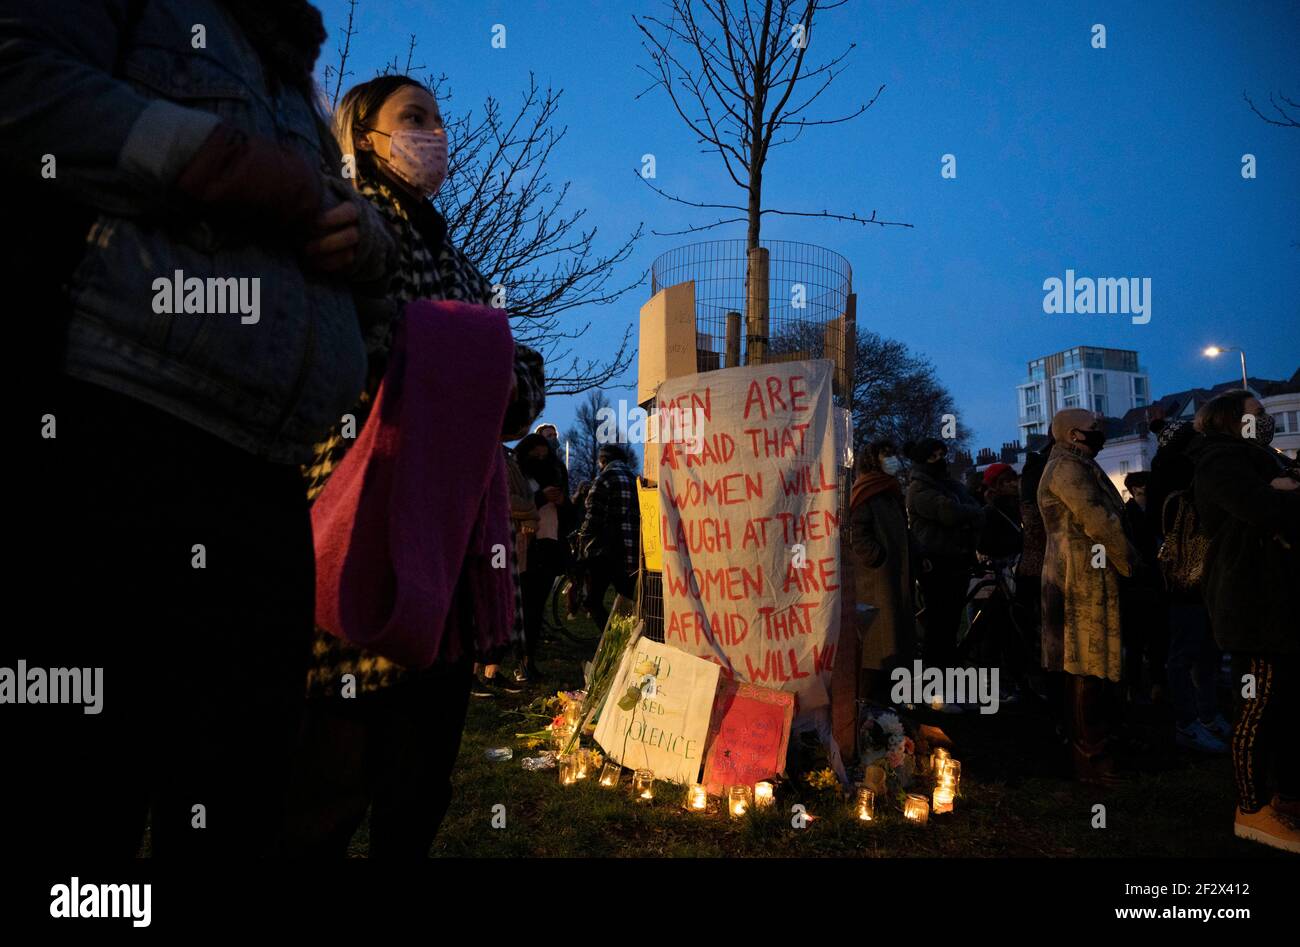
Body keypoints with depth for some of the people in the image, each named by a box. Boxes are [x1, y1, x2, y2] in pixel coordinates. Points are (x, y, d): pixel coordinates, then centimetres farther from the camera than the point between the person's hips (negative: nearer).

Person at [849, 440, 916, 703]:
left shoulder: (890, 492, 20)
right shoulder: (866, 493, -7)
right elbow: (858, 534, -17)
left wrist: (907, 564, 13)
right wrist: (880, 559, -18)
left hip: (896, 575, 9)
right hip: (875, 577, -9)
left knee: (896, 630, 10)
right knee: (877, 633, -8)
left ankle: (885, 694, 17)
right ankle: (872, 699, -4)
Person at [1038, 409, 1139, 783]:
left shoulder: (1077, 467, 21)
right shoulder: (1067, 468, -12)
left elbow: (1104, 519, 21)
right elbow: (1100, 523, -18)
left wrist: (1128, 560, 13)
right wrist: (1133, 565, -9)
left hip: (1090, 580, 11)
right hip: (1084, 581, -11)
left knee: (1094, 666, 17)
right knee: (1088, 669, -6)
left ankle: (1095, 745, 27)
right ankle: (1091, 757, -1)